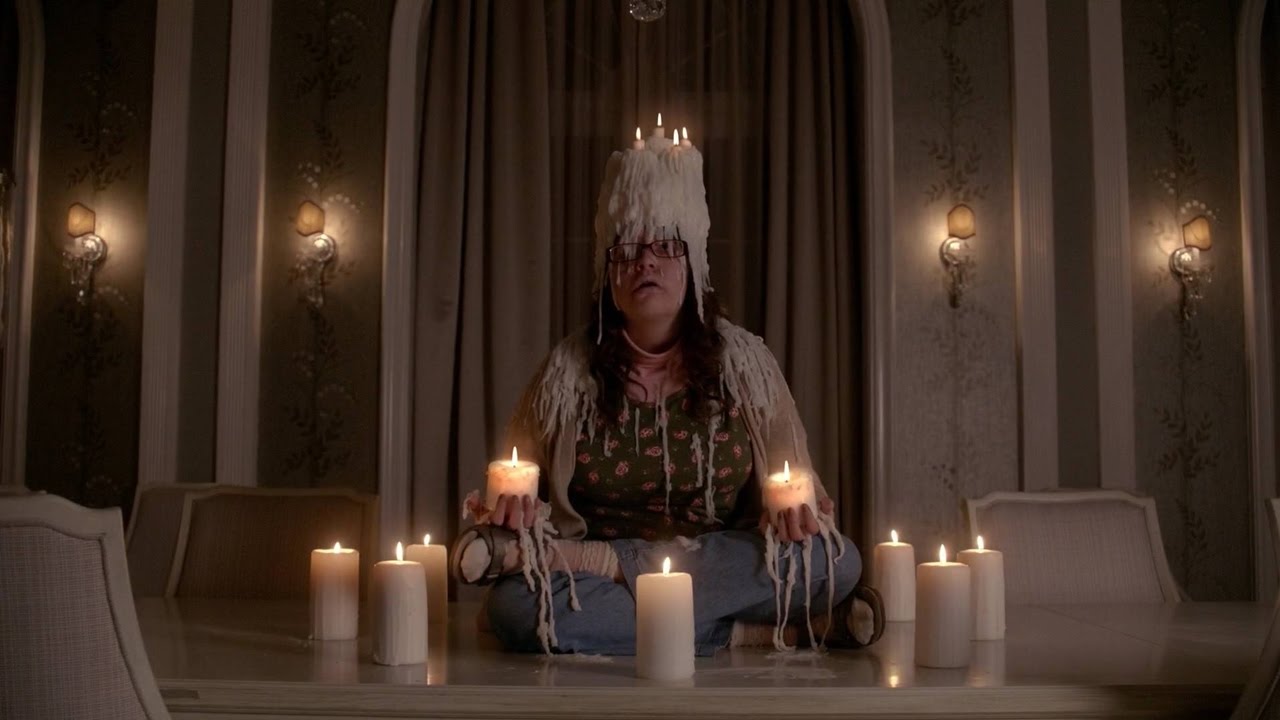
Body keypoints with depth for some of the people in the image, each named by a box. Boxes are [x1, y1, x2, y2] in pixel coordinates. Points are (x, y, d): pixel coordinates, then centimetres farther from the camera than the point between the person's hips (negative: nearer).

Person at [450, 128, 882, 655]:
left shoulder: (744, 360, 5)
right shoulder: (569, 368, 3)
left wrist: (793, 507, -13)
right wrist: (518, 506, -15)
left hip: (719, 566, 3)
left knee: (838, 560, -29)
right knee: (515, 604, -34)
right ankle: (750, 633, -24)